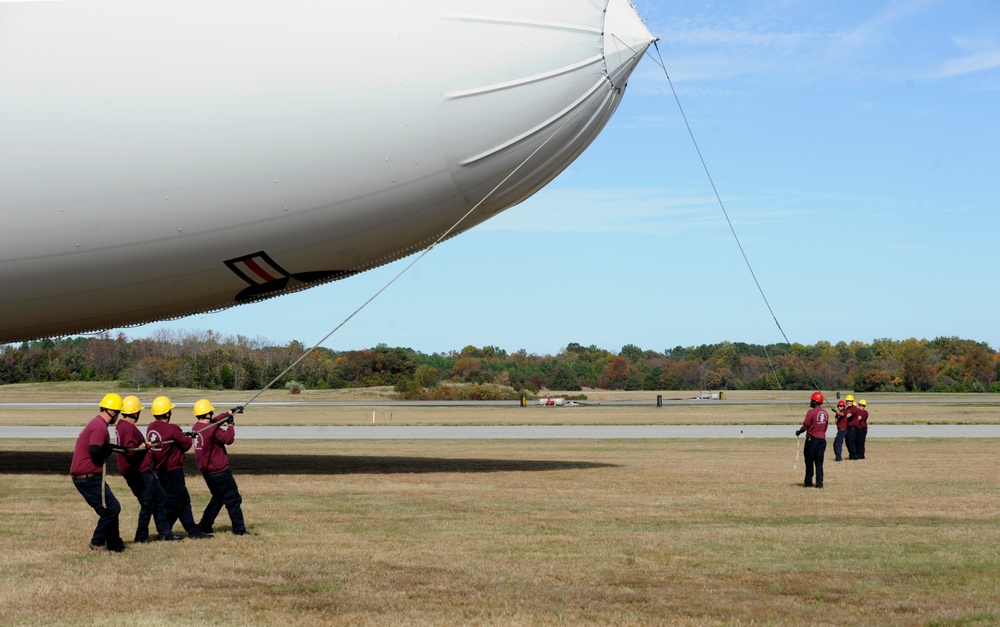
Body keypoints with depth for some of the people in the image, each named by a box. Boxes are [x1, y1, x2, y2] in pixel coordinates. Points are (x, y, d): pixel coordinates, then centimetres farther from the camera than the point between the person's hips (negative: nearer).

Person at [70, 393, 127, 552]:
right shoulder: (100, 426, -17)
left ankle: (115, 545, 20)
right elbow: (95, 451, -29)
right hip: (88, 478, -11)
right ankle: (97, 543, 2)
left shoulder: (97, 423, 17)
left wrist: (108, 449, 1)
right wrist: (109, 450, -11)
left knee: (111, 509, 15)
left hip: (88, 478, 11)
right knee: (111, 509, -7)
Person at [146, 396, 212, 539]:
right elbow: (186, 445, -9)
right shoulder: (172, 429, -20)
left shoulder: (150, 428, 1)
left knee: (184, 500, 15)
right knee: (174, 502, 2)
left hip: (160, 471, 8)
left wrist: (184, 436, 7)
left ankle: (193, 531, 18)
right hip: (173, 471, -8)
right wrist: (190, 438, 12)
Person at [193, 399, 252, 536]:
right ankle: (239, 529, 1)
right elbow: (228, 439, -17)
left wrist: (230, 412, 21)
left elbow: (215, 420, 18)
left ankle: (204, 526, 22)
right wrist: (231, 425, -4)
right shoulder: (213, 429, -22)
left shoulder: (197, 427, 5)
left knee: (218, 498, 23)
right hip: (219, 472, -9)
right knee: (233, 499, 0)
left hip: (206, 471, 9)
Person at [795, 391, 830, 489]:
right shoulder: (825, 413, 8)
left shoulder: (811, 412, -14)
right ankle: (819, 483, 3)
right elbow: (825, 427, 14)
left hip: (812, 439, -6)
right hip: (822, 439, 6)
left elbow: (805, 426, -12)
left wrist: (798, 432, 6)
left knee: (809, 462, 4)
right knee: (819, 462, 8)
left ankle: (808, 482, 9)